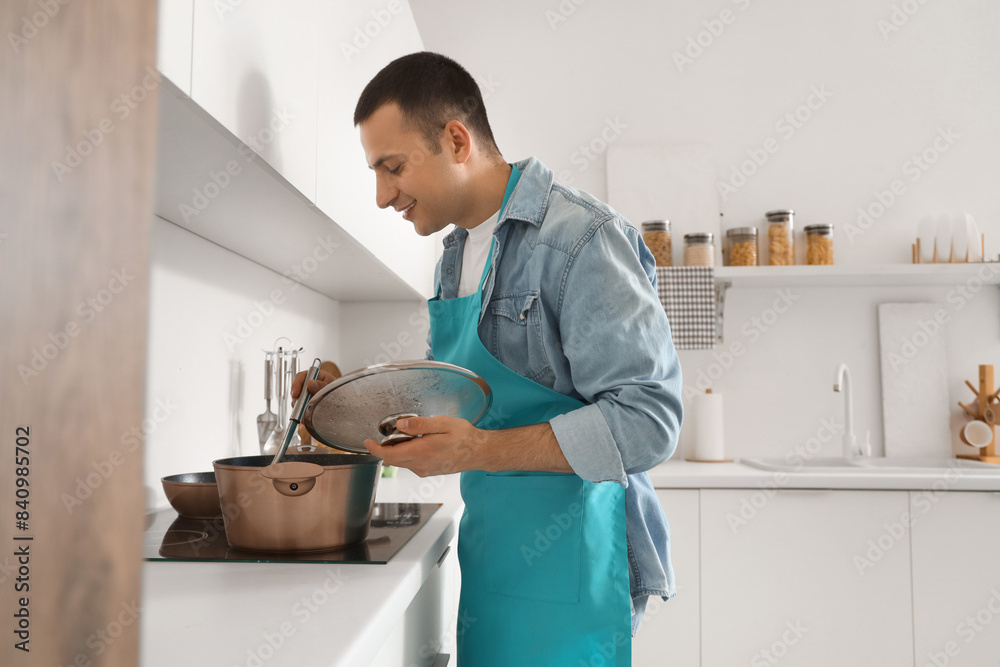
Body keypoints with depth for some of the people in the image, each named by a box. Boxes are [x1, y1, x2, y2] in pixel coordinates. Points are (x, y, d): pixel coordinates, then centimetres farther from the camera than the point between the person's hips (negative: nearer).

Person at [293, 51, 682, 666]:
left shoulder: (582, 239, -16)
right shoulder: (455, 258, 13)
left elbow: (647, 420, -22)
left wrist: (479, 450, -27)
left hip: (567, 565, -7)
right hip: (491, 557, 8)